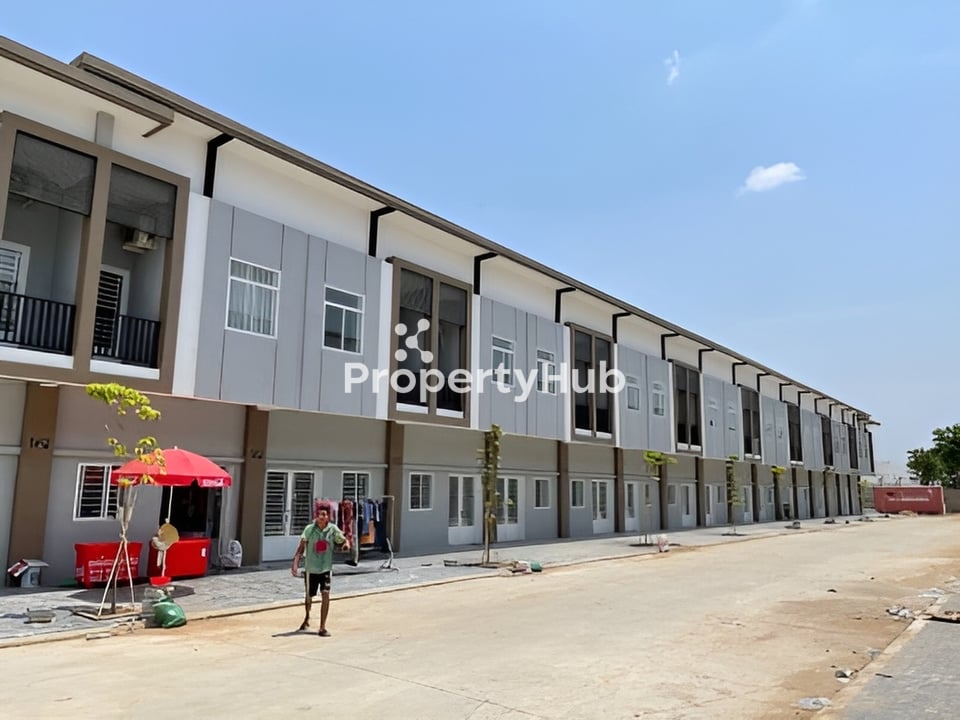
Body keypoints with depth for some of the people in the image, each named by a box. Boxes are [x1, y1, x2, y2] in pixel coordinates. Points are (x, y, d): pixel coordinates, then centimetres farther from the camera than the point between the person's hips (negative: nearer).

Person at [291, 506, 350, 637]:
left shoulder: (332, 529, -7)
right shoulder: (309, 529, -11)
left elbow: (343, 539, -5)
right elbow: (301, 547, -13)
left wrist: (347, 543, -30)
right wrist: (295, 563, -23)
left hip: (325, 568, 0)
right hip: (311, 568, 0)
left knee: (325, 595, -14)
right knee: (309, 597, 14)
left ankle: (322, 628, -4)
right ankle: (307, 617, 47)